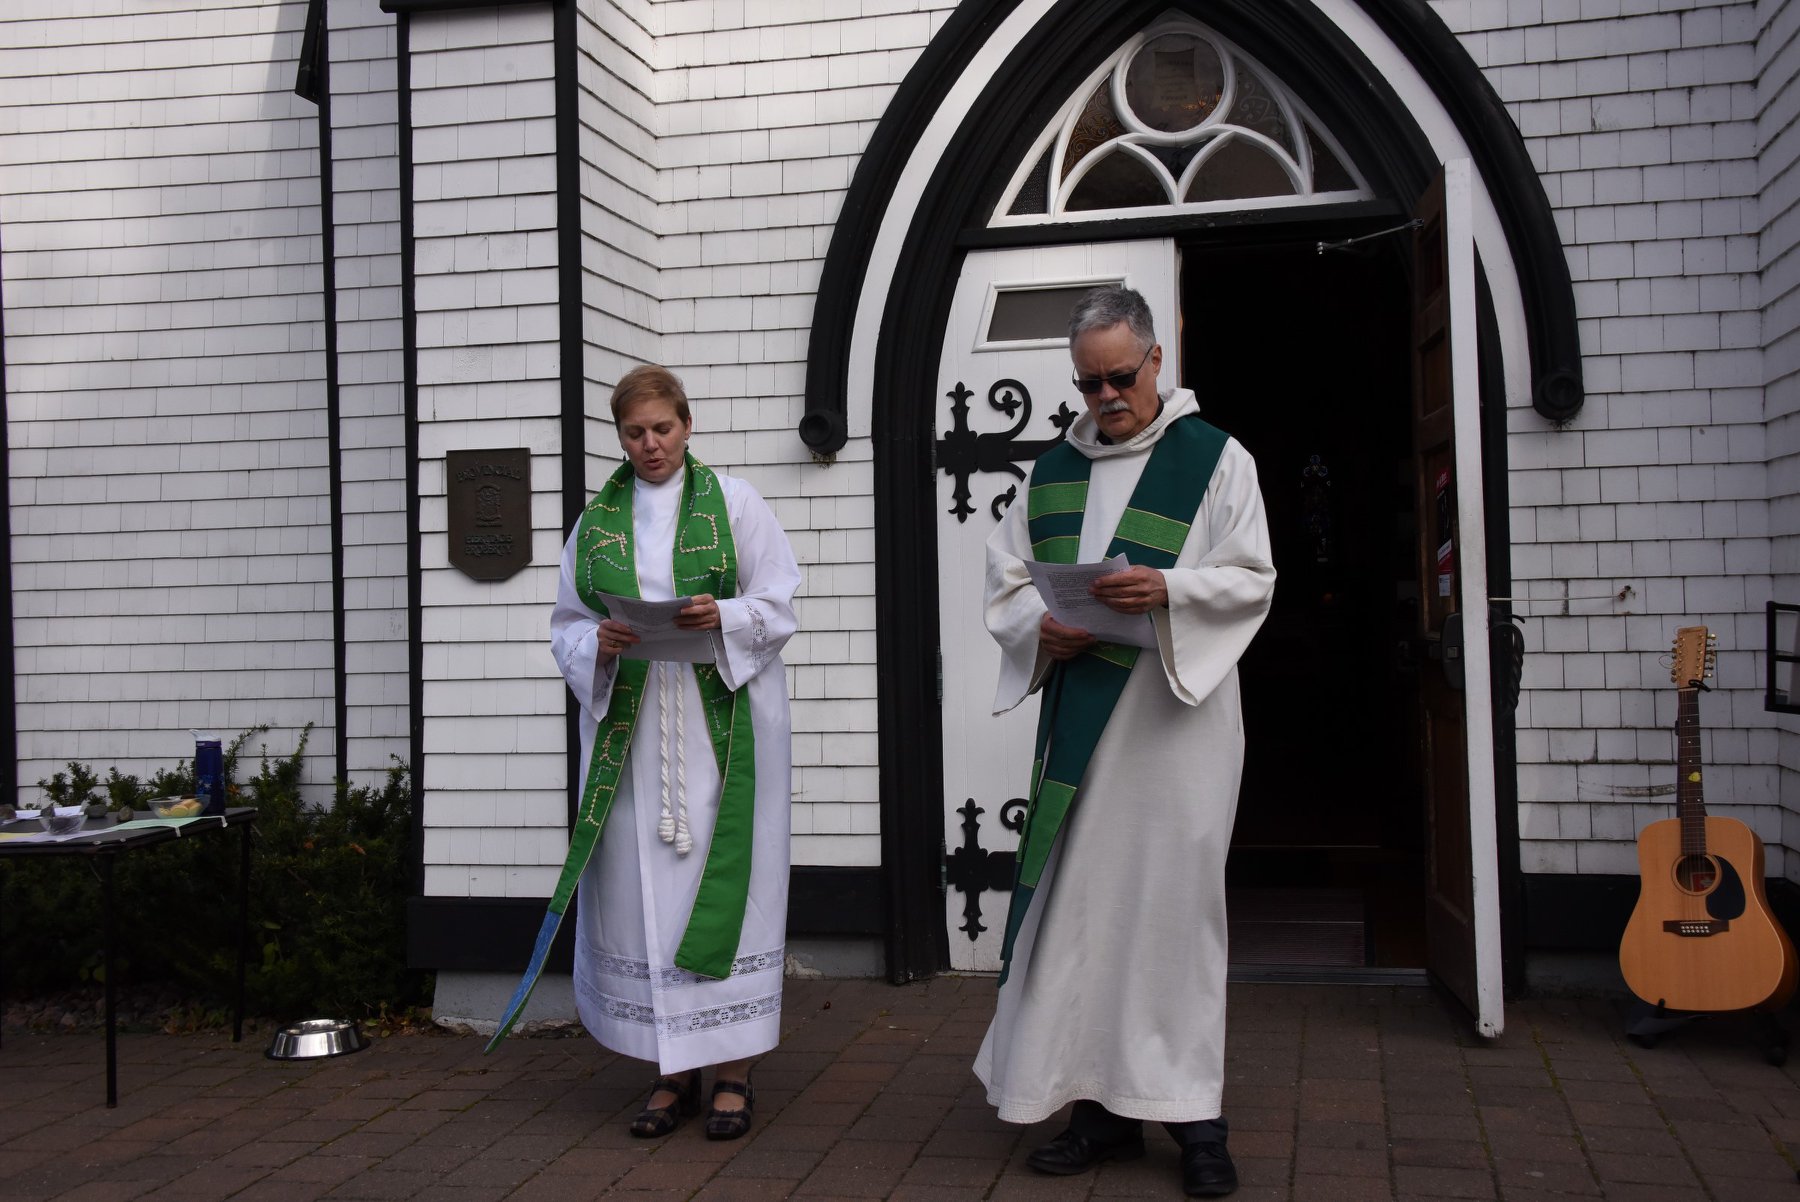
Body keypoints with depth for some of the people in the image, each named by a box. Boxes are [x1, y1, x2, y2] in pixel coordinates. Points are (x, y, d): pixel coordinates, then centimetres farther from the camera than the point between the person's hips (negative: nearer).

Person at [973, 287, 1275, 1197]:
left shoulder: (1215, 458, 3)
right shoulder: (1054, 469, 15)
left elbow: (1252, 578, -2)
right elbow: (1006, 575, 14)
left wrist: (1167, 589, -19)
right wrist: (1042, 625, -7)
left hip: (1179, 710, -4)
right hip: (1079, 712, 4)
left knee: (1173, 895, -2)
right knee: (1083, 900, 4)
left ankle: (1193, 1111, 8)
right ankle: (1105, 1104, 13)